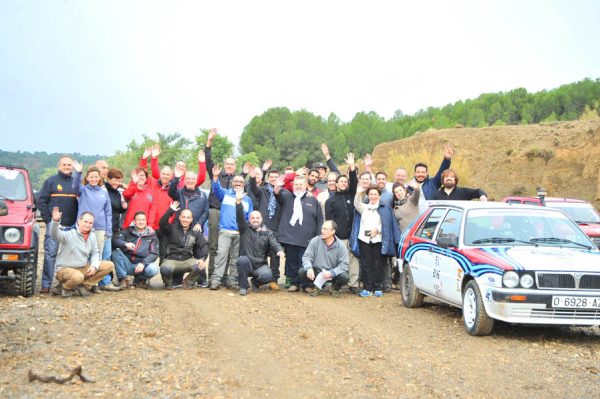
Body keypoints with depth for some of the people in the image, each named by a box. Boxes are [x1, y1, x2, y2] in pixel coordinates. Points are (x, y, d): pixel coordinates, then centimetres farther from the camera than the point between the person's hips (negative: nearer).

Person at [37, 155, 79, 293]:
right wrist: (48, 220, -6)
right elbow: (41, 201, 0)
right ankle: (46, 284, -6)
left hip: (72, 226, 3)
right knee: (50, 253, -7)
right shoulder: (51, 181, 3)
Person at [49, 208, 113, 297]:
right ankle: (64, 287, -5)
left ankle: (85, 285, -4)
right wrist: (55, 221, -56)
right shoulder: (69, 233, -17)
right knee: (77, 277, -41)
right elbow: (55, 234, -35)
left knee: (109, 265, -5)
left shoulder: (92, 236, 4)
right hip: (65, 269, -7)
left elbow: (95, 253, 12)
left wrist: (94, 265, -8)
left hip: (83, 269, 7)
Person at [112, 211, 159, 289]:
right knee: (116, 252, -24)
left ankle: (140, 279, 3)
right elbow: (116, 240, -10)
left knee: (153, 269, -32)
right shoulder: (128, 232, 9)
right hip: (127, 264, 1)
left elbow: (154, 254, -4)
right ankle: (123, 280, -16)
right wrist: (126, 244, -31)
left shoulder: (152, 236, 7)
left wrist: (143, 263, -21)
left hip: (141, 265, -1)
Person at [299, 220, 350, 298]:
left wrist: (331, 272, -30)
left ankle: (335, 287, 8)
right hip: (316, 271, 1)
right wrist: (309, 268, -28)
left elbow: (344, 265, -13)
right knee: (301, 272, -26)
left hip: (333, 274, -1)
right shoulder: (315, 241, -6)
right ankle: (316, 286, 5)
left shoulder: (340, 245, -9)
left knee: (345, 277, -31)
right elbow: (306, 256, -6)